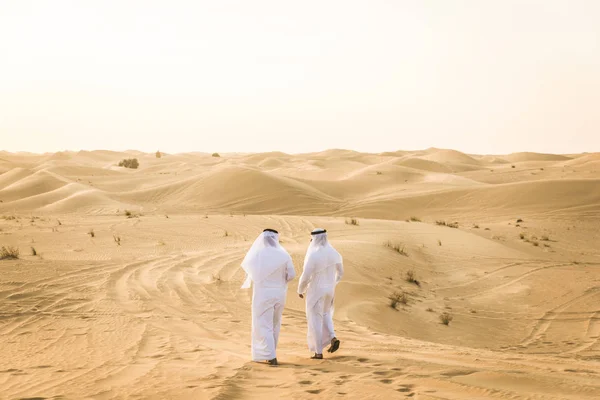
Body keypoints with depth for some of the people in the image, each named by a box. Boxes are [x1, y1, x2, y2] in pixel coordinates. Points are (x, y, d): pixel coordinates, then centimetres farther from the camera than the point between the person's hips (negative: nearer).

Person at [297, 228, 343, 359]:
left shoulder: (313, 255, -23)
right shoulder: (333, 252, -3)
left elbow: (305, 276, -20)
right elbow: (340, 271, 8)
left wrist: (300, 290, -2)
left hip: (315, 291, -6)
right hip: (329, 290, 6)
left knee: (315, 321, 5)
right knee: (325, 315, 27)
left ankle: (319, 352, 7)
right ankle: (333, 338, 4)